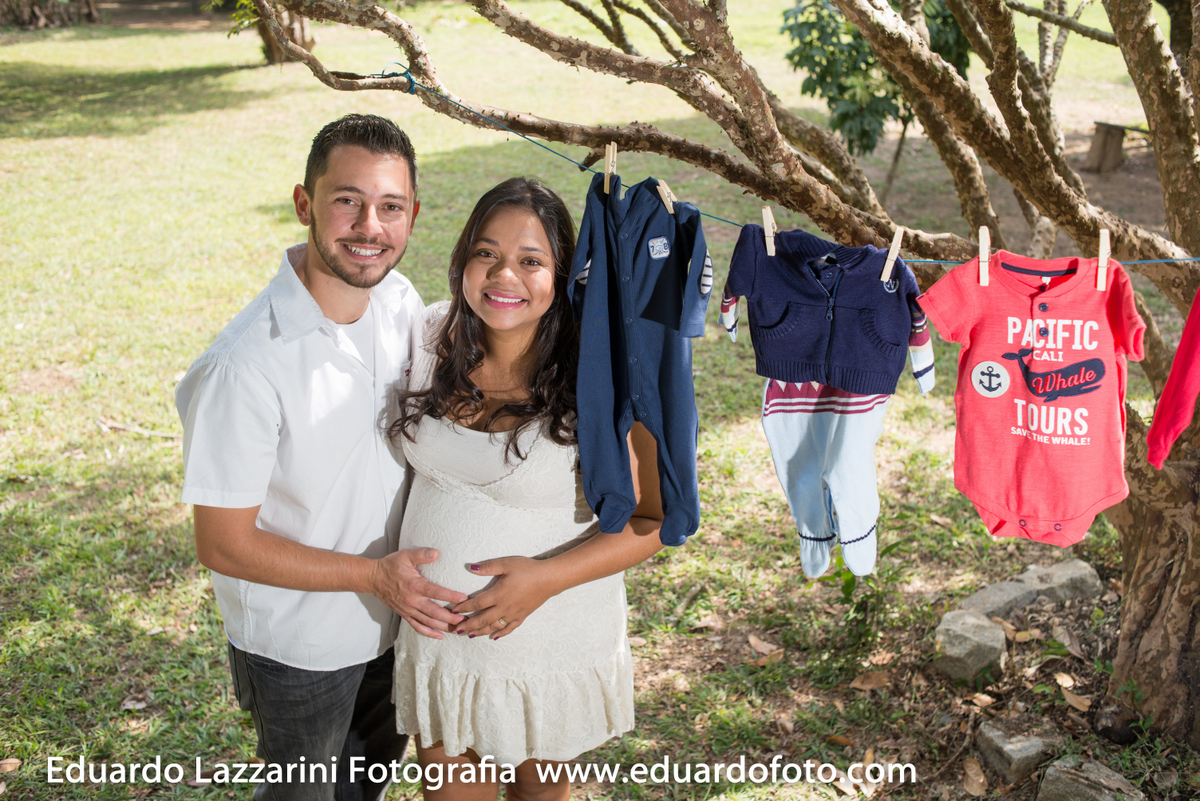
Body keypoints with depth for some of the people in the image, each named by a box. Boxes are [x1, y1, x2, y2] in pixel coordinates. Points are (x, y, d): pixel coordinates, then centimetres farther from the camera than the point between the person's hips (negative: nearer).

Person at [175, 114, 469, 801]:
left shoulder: (402, 301, -11)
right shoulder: (246, 366, -32)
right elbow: (224, 545, -23)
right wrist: (374, 575, -25)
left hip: (395, 615, 6)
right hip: (298, 646, -6)